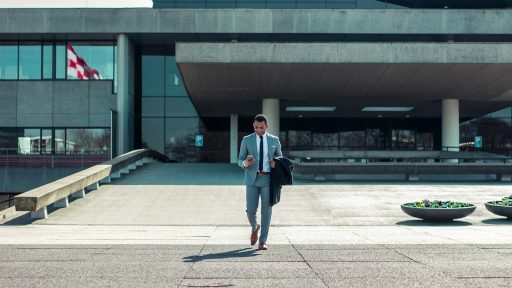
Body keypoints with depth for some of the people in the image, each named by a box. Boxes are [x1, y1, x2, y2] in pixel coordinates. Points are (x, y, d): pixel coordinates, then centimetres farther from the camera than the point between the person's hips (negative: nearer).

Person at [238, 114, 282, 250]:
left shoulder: (274, 140, 7)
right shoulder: (247, 140, 4)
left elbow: (280, 157, 17)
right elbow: (240, 161, 4)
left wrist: (276, 163, -6)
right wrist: (245, 163, -20)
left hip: (268, 179, 0)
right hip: (252, 179, 0)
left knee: (266, 210, -3)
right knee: (251, 210, -2)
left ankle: (262, 241, 5)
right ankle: (255, 228, 32)